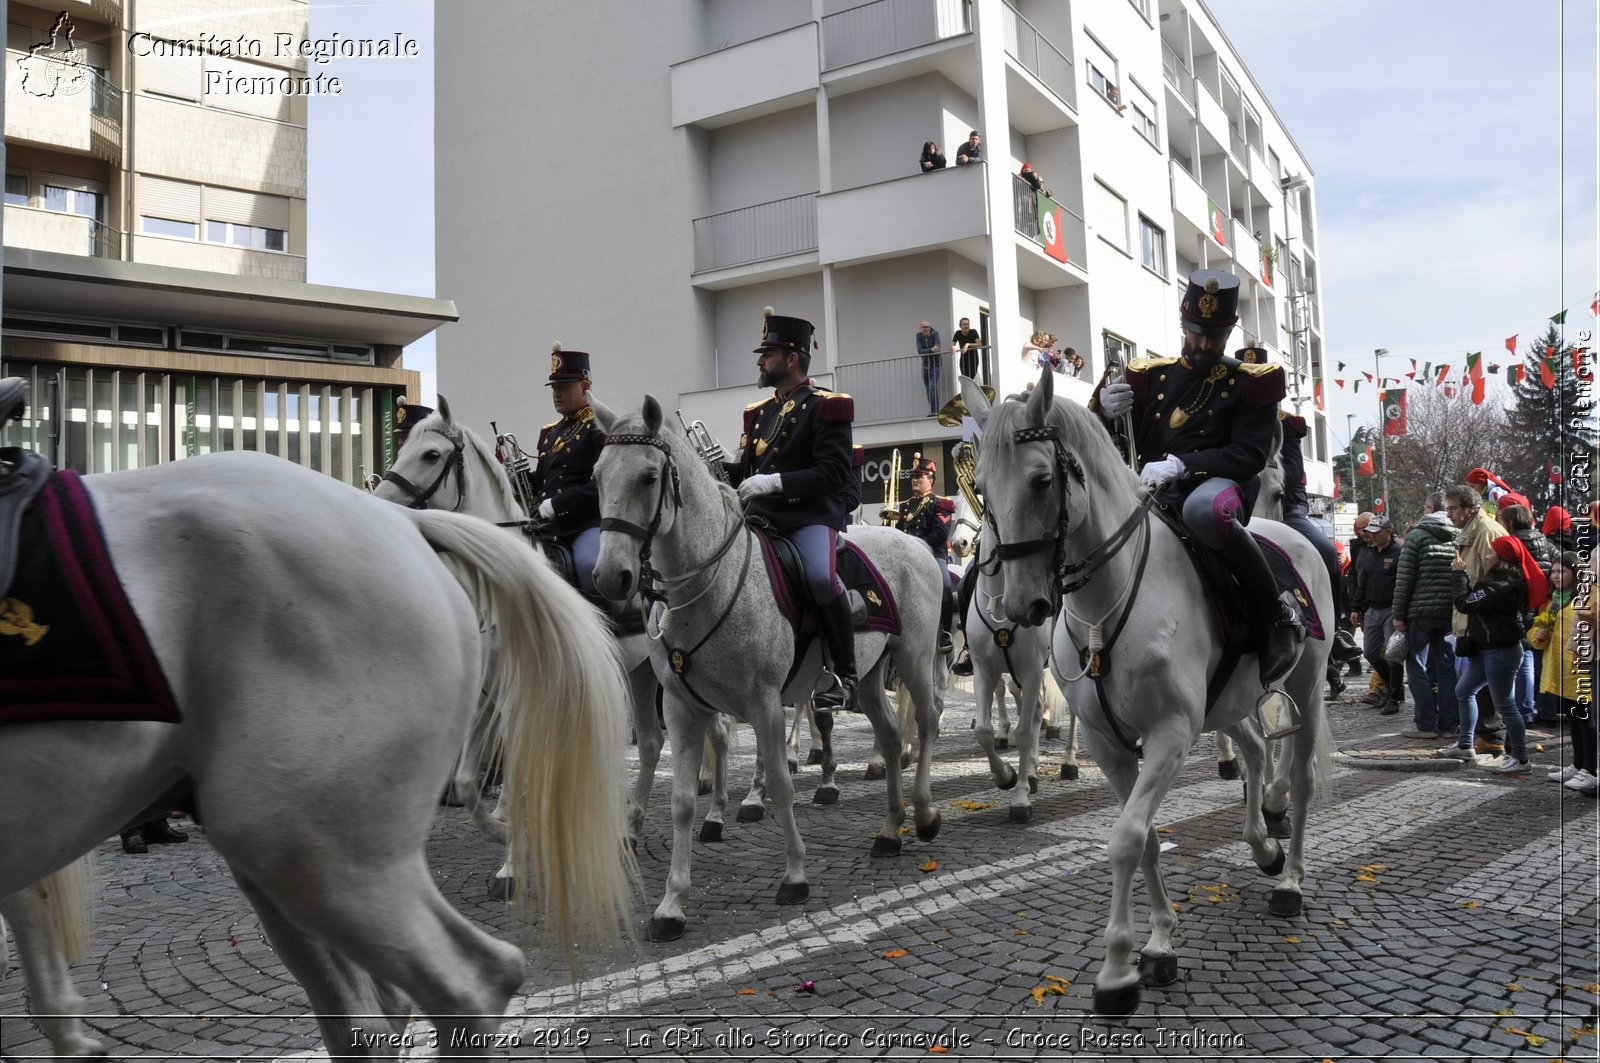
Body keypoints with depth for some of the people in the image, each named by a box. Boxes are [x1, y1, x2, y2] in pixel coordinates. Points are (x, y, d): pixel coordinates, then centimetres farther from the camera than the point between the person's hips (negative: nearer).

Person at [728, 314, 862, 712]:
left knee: (821, 576, -32)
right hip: (762, 514, 7)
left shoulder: (826, 406, -3)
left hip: (812, 514, -7)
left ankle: (846, 675, -15)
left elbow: (834, 473, -14)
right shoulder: (759, 411, 19)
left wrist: (774, 481, -22)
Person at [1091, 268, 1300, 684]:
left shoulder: (1250, 383, 6)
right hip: (1153, 494, 5)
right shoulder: (1150, 375, 15)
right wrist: (1105, 410, -11)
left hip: (1216, 485, -5)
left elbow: (1250, 456, -7)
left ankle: (1277, 617, -20)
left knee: (1205, 509, -40)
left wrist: (1181, 463, -22)